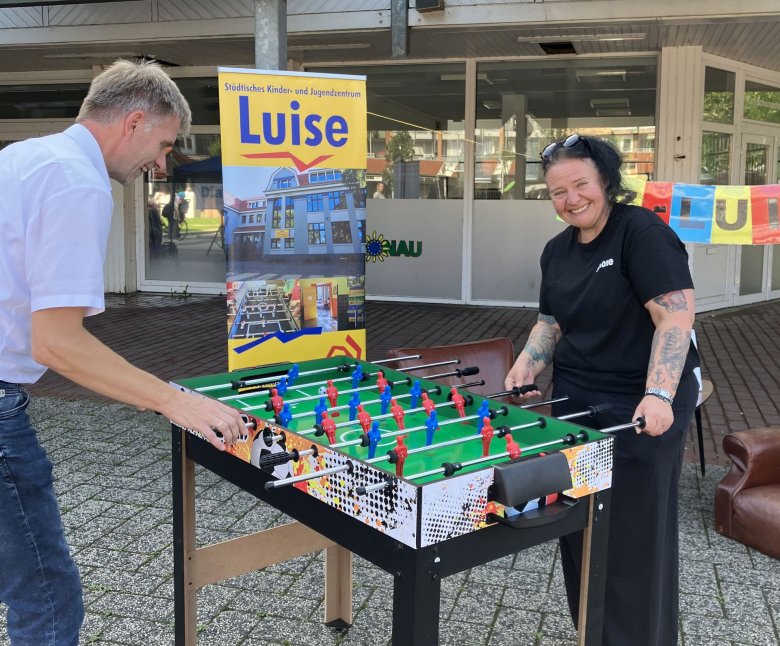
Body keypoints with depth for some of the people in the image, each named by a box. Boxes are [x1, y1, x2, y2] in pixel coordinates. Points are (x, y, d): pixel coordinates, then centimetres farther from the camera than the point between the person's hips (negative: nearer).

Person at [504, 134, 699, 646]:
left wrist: (659, 395, -29)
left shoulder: (643, 232, -13)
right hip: (576, 406, 7)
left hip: (642, 411, -7)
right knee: (579, 529, 14)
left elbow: (677, 316, -20)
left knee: (634, 536, 3)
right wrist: (527, 366, 3)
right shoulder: (556, 251, 10)